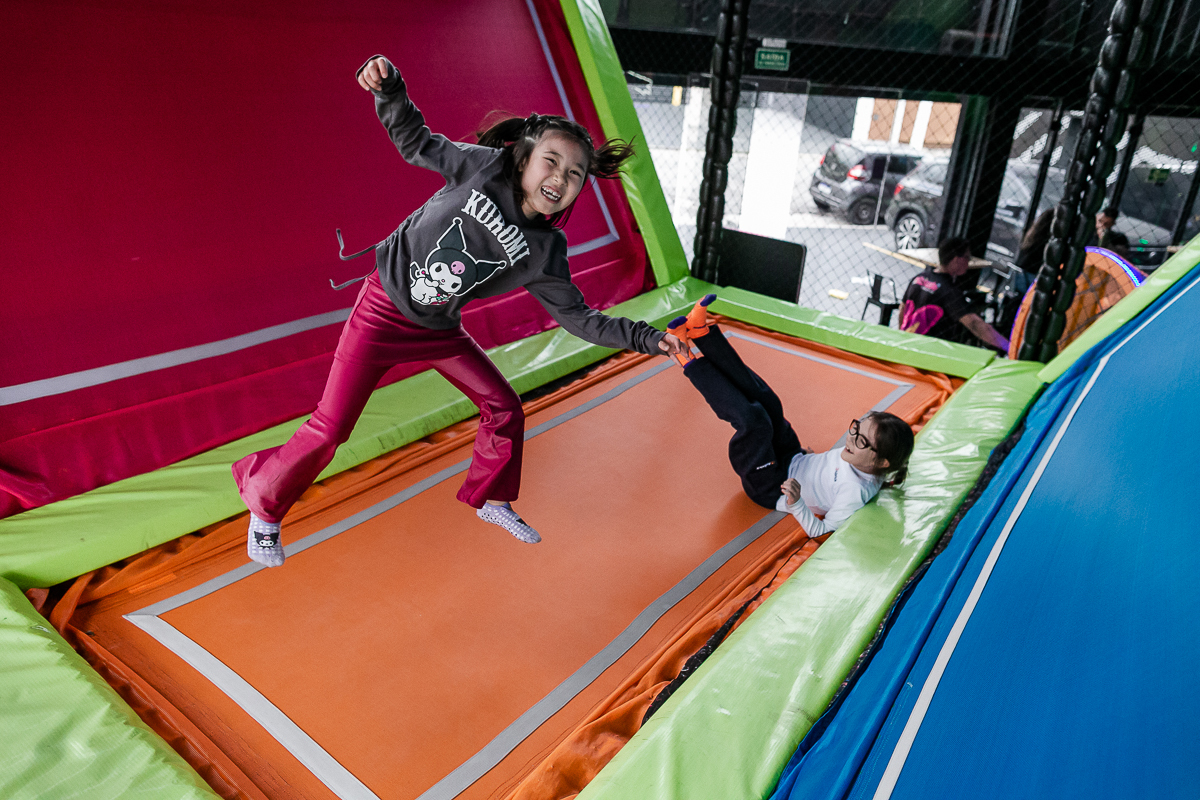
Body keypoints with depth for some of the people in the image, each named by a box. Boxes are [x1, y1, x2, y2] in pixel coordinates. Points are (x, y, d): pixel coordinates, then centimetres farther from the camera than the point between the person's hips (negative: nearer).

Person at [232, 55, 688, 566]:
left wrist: (648, 339, -12)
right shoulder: (486, 166, -16)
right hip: (383, 309, -4)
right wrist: (387, 87, -21)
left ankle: (490, 499, 33)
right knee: (329, 430, -4)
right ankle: (264, 505, 23)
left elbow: (579, 318, -5)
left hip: (439, 329, 4)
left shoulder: (544, 252, -9)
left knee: (505, 408, 7)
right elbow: (417, 143, -4)